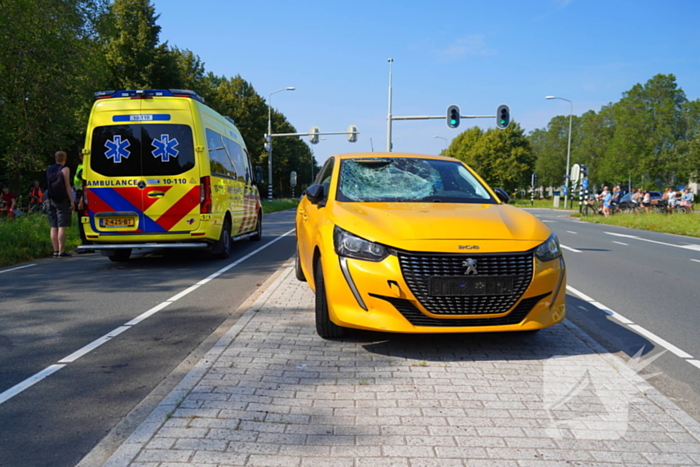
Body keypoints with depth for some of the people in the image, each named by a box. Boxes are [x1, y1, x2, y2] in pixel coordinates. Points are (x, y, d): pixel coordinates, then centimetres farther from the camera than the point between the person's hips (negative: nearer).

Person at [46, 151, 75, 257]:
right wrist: (72, 200, -11)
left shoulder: (49, 169, 13)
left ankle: (55, 251, 8)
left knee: (54, 227, 7)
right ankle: (61, 251, -12)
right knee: (61, 226, -9)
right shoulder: (64, 169, -5)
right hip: (62, 200, -6)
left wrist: (50, 200, 20)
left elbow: (48, 186, 15)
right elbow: (67, 185, -10)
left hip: (52, 200, 6)